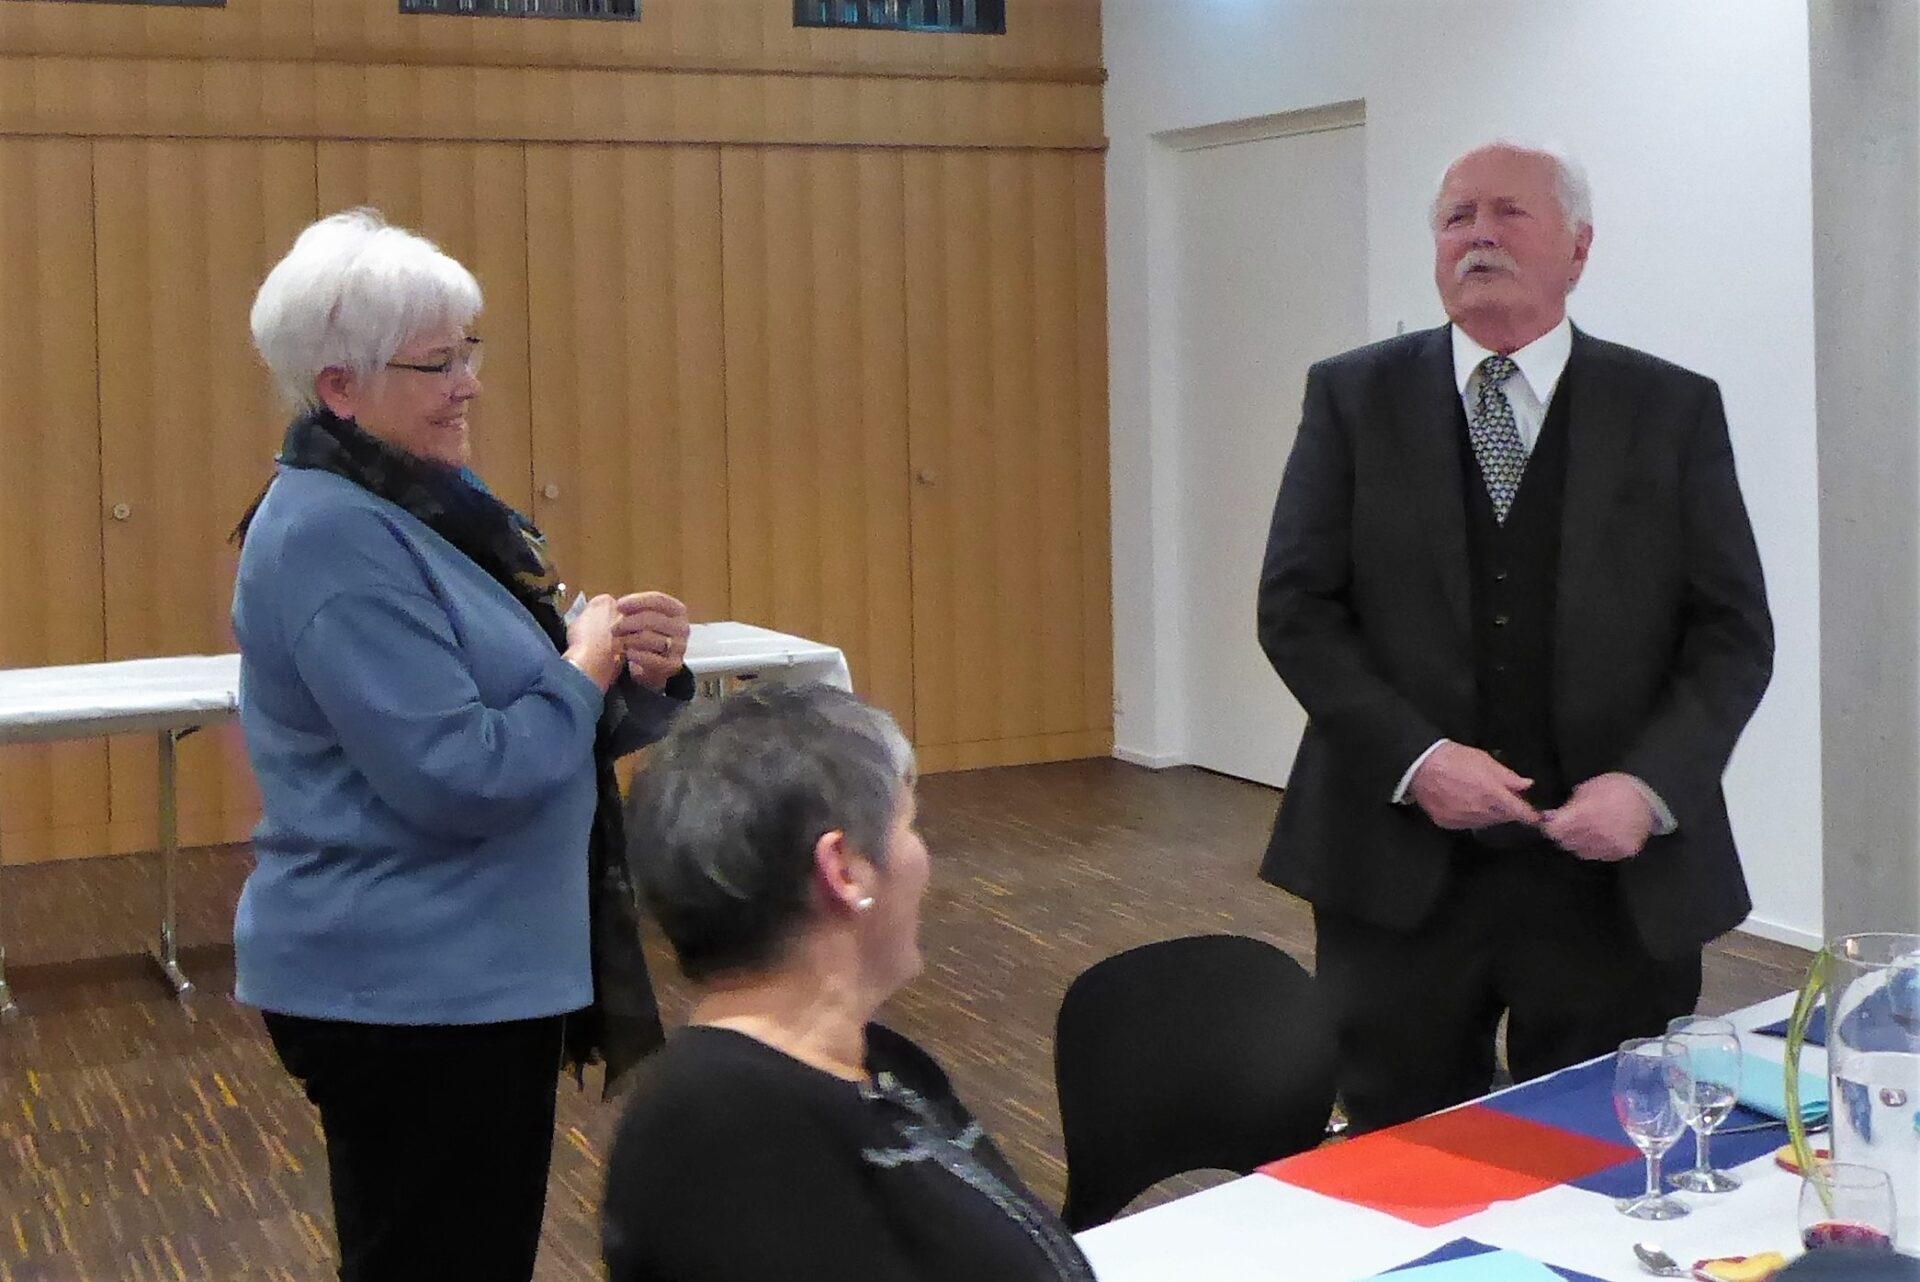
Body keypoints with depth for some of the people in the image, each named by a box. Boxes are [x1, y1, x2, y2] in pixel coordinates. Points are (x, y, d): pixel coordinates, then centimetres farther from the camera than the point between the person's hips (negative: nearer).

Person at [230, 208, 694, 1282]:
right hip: (408, 995, -10)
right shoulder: (335, 537, -20)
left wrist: (639, 678, -7)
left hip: (473, 975, 10)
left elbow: (538, 715, 14)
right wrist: (585, 672, -12)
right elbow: (459, 777, -26)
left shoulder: (431, 506, 10)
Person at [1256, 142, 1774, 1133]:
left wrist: (1652, 783, -14)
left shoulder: (1675, 411, 3)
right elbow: (1296, 607, -1)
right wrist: (1415, 757, -14)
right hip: (1402, 867, 0)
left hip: (1617, 875, 0)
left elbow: (1734, 632, 1)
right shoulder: (1353, 398, 3)